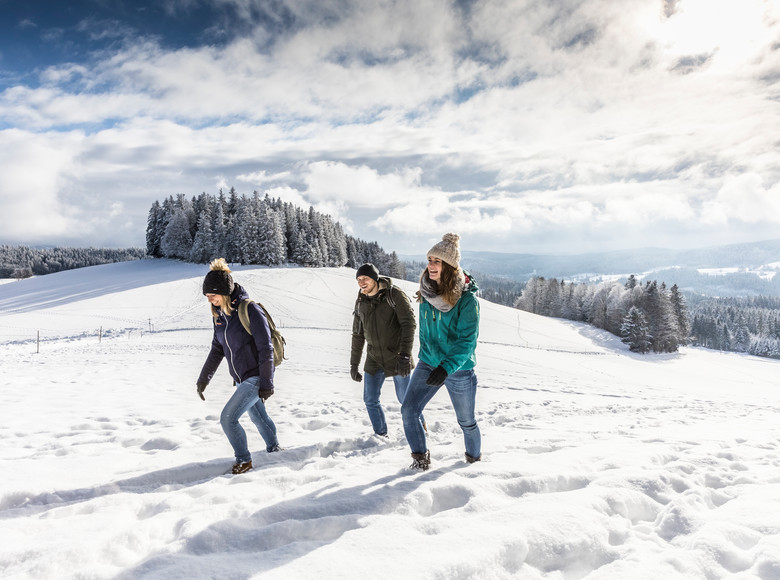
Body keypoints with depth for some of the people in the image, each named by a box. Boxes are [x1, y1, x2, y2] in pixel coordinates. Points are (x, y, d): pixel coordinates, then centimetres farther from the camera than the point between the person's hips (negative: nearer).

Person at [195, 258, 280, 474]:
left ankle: (243, 459, 10)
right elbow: (217, 349, 13)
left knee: (228, 418, -10)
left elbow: (265, 349, -19)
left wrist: (266, 384, -19)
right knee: (259, 417, 20)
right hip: (241, 380, 8)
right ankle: (273, 449, 41)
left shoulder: (249, 310, -20)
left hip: (256, 378, -8)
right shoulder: (220, 314, 3)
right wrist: (203, 378, 13)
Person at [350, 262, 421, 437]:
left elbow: (409, 324, -18)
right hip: (374, 360, 5)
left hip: (397, 358, -4)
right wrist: (354, 364, 12)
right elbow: (358, 335, 13)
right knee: (370, 401, 4)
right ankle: (381, 435, 23)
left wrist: (405, 355, -27)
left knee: (406, 400, 5)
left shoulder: (395, 295, -12)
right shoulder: (361, 302, 5)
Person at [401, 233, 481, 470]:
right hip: (428, 363, 4)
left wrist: (446, 368, -31)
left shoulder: (466, 299, -19)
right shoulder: (426, 293, -2)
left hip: (459, 369, -4)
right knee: (408, 410, -10)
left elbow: (467, 340, -21)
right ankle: (420, 456, 9)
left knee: (466, 421, 13)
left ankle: (474, 456, 41)